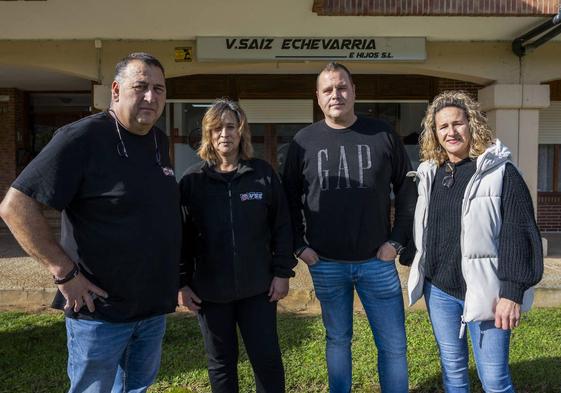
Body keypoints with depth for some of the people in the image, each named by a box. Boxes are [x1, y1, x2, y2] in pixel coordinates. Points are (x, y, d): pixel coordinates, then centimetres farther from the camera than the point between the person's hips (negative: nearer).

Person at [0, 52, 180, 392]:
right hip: (101, 307, -7)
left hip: (155, 306, 7)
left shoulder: (159, 141, 5)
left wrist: (173, 277, 11)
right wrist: (65, 273, -20)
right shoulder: (83, 137, -17)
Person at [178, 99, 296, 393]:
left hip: (258, 287, 0)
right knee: (221, 363, 16)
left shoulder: (263, 174, -1)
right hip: (210, 290, 1)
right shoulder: (192, 180, -2)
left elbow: (282, 226, 1)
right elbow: (181, 235, 0)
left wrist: (282, 272, -2)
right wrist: (182, 283, -1)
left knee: (268, 359, 8)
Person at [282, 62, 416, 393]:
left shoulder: (382, 134, -1)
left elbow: (408, 190, 4)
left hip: (377, 261, 0)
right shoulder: (304, 141, 1)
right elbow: (289, 199, 7)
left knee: (394, 344, 8)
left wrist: (397, 241, -2)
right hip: (325, 264, 1)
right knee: (338, 339, 16)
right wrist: (299, 245, 0)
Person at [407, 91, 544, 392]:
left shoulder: (500, 171, -7)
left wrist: (512, 293, -16)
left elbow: (518, 234, -11)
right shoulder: (429, 174, 8)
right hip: (438, 290, 5)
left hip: (484, 292, -4)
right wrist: (420, 274, 15)